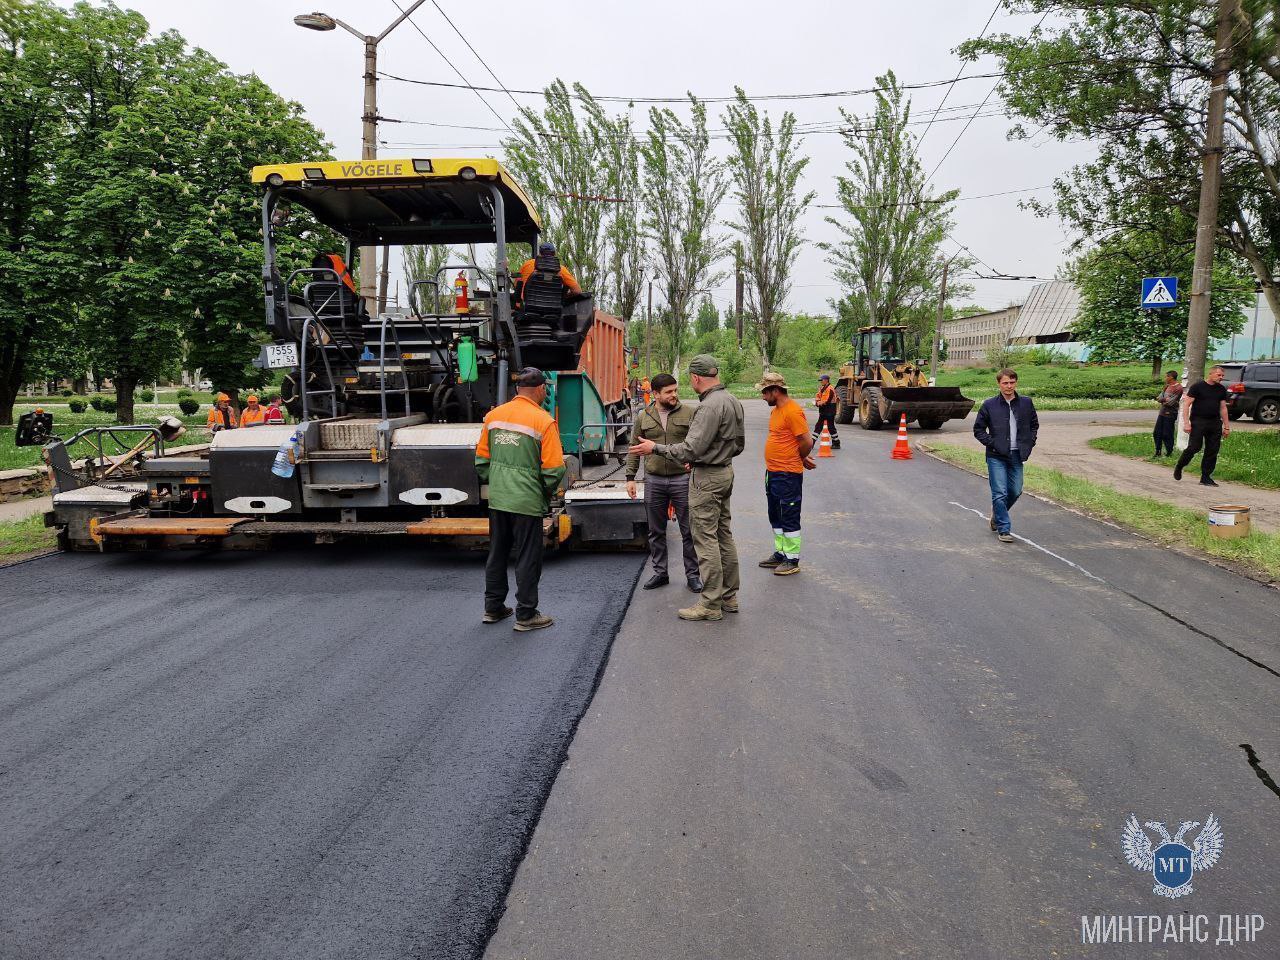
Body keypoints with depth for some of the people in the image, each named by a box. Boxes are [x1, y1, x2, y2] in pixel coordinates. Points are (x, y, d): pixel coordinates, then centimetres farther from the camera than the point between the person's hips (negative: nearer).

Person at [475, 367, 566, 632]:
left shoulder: (494, 415, 4)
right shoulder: (544, 421, -13)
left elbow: (481, 459, 9)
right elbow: (554, 469, -14)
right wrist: (545, 494, 3)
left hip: (497, 500, 6)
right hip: (527, 502, -5)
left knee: (497, 554, 18)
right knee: (528, 559, 5)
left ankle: (493, 608, 29)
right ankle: (526, 615, 13)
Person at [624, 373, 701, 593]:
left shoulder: (689, 413, -2)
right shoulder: (644, 417, 4)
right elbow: (634, 449, 10)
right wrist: (630, 477, 5)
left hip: (682, 479, -2)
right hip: (654, 481, 2)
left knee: (688, 531, 3)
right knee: (656, 532, 12)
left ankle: (692, 575, 16)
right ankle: (660, 573, 25)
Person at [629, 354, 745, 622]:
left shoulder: (710, 406, -21)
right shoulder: (733, 401, 9)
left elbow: (691, 448, -24)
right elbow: (739, 443, 17)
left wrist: (655, 448, -14)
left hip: (706, 478, -10)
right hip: (725, 472, 10)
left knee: (705, 539, -4)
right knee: (724, 535, 15)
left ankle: (711, 604, 1)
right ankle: (729, 596, 23)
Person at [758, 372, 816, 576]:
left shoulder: (793, 411, -19)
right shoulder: (776, 410, 12)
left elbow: (807, 442, -21)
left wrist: (799, 459, -3)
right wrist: (801, 458, 10)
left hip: (788, 475, -10)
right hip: (772, 473, 10)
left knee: (789, 518, -1)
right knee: (776, 517, 18)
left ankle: (792, 561, 8)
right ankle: (780, 553, 30)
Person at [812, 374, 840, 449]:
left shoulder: (830, 389, -17)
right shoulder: (822, 388, 14)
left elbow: (827, 401, -23)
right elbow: (818, 396, 13)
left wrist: (819, 403, -10)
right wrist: (817, 402, -9)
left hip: (829, 411, -9)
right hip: (823, 411, 9)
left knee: (831, 427, -4)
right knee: (818, 426, 10)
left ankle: (836, 444, 6)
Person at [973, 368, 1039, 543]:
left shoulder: (1026, 403, 4)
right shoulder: (990, 405, -3)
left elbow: (1034, 424, 18)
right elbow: (978, 429, 4)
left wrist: (1029, 443, 6)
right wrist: (991, 443, -8)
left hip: (1017, 456, 3)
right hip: (996, 457, -3)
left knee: (1015, 492, 9)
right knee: (1000, 493, -6)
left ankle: (997, 516, 35)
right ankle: (1004, 529, 2)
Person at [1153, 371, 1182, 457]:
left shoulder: (1178, 388, -12)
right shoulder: (1167, 386, 14)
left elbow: (1171, 402, -18)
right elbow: (1160, 397, 9)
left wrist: (1162, 399, -4)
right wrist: (1166, 399, -11)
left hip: (1170, 414, -8)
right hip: (1162, 413, 8)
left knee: (1167, 435, -5)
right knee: (1157, 433, 9)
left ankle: (1169, 453, 6)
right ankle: (1158, 452, 17)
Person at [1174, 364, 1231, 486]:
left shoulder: (1221, 389, 13)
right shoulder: (1197, 386, -5)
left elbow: (1223, 408, 18)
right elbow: (1186, 404, -7)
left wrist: (1227, 426, 14)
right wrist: (1186, 423, -15)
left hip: (1215, 423, 6)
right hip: (1198, 421, -6)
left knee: (1212, 451, 3)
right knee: (1194, 447, -11)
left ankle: (1206, 477, 10)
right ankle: (1179, 467, 12)